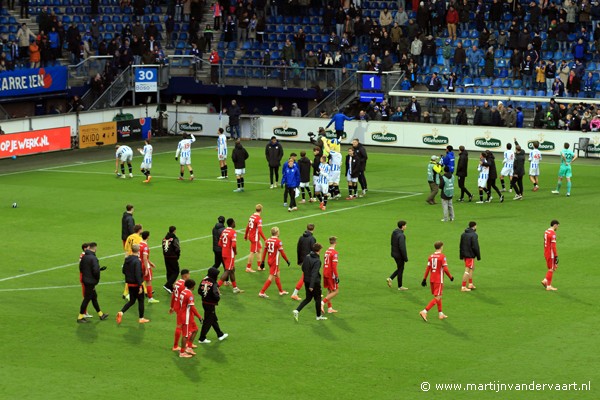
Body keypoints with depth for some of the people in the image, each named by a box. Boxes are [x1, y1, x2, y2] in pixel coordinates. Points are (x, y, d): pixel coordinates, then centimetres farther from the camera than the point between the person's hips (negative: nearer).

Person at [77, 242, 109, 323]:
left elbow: (81, 268, 12)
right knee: (87, 299, 0)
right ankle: (80, 317, 5)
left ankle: (100, 314, 32)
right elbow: (96, 271, -27)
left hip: (85, 280, 9)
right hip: (91, 282, -9)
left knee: (94, 297, 19)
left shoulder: (84, 257, 4)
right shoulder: (93, 258, -22)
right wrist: (97, 279, -7)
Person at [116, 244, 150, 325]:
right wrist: (140, 286, -20)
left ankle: (121, 312, -3)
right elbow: (138, 274, -24)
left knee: (132, 300, 17)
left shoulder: (127, 259, 2)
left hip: (130, 284, 7)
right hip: (136, 284, -7)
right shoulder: (137, 261, -21)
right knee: (141, 300, 10)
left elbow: (124, 271, 10)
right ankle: (141, 318, 18)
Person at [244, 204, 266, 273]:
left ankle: (259, 266, 23)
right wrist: (265, 239, -24)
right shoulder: (258, 219, -19)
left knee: (259, 250, 18)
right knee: (253, 252, 0)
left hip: (250, 236, 9)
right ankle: (248, 268, 7)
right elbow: (260, 230, -26)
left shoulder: (252, 216, 6)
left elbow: (247, 227, 15)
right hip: (255, 237, -9)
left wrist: (245, 236, 26)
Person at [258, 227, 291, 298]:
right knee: (271, 277, -3)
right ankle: (262, 292, -7)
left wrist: (262, 261, 12)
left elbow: (264, 251, 6)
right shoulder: (278, 241, -16)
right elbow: (282, 253, -13)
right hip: (275, 262, -8)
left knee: (277, 275, 21)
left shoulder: (268, 240, 3)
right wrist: (287, 260, -1)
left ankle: (281, 291, 33)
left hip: (269, 261, 8)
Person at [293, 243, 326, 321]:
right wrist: (311, 286, -26)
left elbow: (303, 268, 11)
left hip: (306, 281, 7)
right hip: (315, 282, -7)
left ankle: (297, 310, -2)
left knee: (308, 298, 16)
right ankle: (319, 316, 24)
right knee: (317, 299, 12)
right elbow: (314, 273, -25)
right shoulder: (317, 261, -21)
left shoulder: (307, 257, 1)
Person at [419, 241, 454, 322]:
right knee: (437, 298, -5)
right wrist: (451, 277, -1)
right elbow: (445, 269, -15)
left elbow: (428, 268, 6)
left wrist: (424, 279, 10)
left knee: (439, 297, 20)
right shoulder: (442, 256, -11)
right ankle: (424, 311, -18)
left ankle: (440, 314, 27)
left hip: (432, 279, 7)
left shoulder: (431, 256, 5)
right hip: (439, 280, -7)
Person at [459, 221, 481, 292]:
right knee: (467, 271, -4)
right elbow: (475, 246, -18)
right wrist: (478, 256, -9)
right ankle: (463, 287, -3)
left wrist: (461, 255, 22)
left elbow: (460, 245, 15)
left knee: (472, 268, 23)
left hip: (464, 254, 8)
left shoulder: (463, 234, 9)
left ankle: (470, 284, 27)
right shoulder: (474, 235, -16)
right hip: (470, 255, -8)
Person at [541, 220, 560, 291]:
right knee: (551, 269, 0)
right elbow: (553, 246, -21)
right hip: (551, 254, -9)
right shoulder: (553, 233, -18)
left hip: (546, 253, 9)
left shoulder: (546, 231, 11)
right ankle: (549, 286, 5)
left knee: (554, 267, 17)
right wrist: (556, 256, -19)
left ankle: (545, 280, 12)